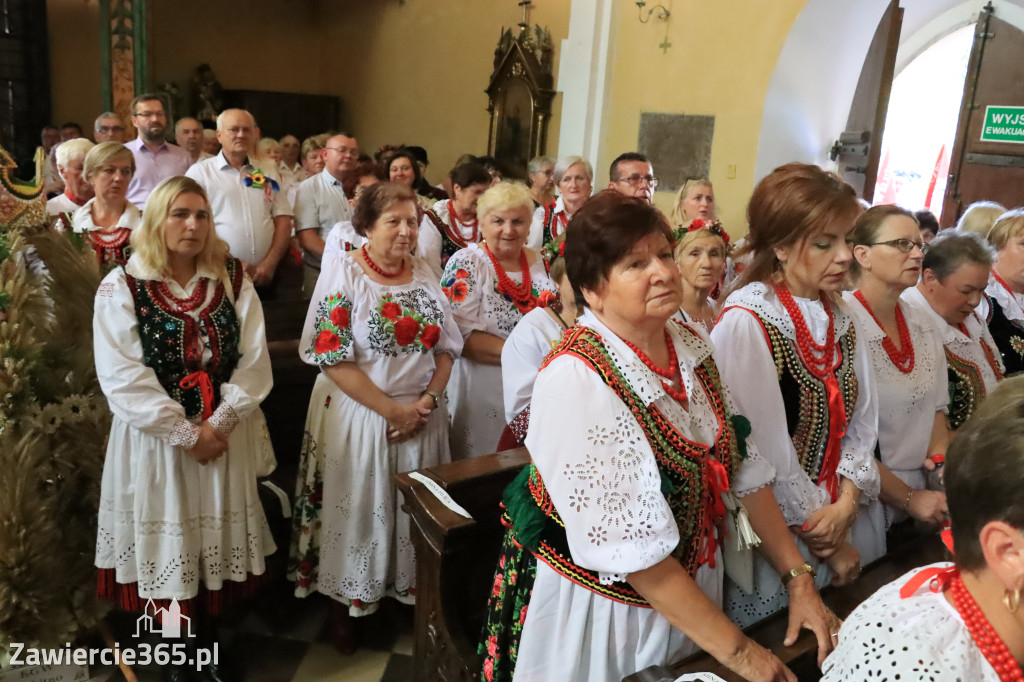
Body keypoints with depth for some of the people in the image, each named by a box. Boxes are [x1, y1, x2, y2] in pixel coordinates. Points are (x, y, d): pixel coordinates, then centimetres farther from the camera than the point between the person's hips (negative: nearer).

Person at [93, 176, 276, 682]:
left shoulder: (233, 281, 2)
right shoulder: (122, 287, -7)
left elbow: (254, 362, -3)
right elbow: (121, 377, -14)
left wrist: (220, 422, -14)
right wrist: (187, 433, -16)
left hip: (224, 435, 3)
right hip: (155, 439, -2)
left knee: (218, 541, 12)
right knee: (166, 541, 8)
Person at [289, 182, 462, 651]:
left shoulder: (424, 276, 5)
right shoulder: (343, 273, -10)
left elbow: (446, 348, 6)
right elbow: (331, 357, -16)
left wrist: (427, 401, -10)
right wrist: (391, 409, -18)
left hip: (422, 417, 4)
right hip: (357, 415, -4)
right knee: (356, 510, 8)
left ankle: (408, 589, 35)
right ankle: (344, 608, 29)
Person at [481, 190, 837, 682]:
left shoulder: (691, 345, -5)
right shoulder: (575, 379, -27)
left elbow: (744, 469, 0)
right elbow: (632, 547, -27)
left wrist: (800, 580, -4)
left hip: (692, 587, 6)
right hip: (599, 605, -6)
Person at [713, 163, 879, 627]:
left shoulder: (838, 317, 3)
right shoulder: (745, 324, -20)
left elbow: (861, 420, 5)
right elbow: (767, 449, -19)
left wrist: (846, 505, -9)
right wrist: (823, 538, -9)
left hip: (833, 523, 7)